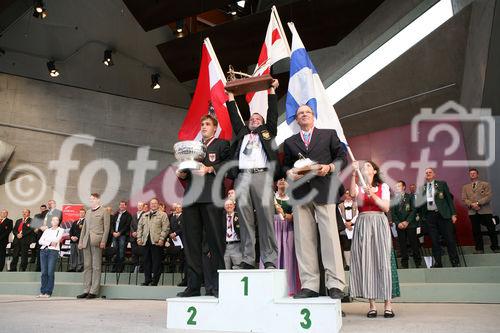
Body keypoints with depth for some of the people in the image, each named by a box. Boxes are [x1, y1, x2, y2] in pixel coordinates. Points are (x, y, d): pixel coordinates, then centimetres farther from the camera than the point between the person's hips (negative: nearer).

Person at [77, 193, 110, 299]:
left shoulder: (104, 211, 1)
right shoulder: (88, 212, 21)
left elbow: (106, 228, -5)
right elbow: (84, 228, 21)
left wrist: (103, 241, -14)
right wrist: (80, 241, 14)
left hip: (96, 242, -6)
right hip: (86, 242, 6)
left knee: (96, 267, -3)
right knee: (87, 266, 8)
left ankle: (94, 291, 0)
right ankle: (86, 290, 13)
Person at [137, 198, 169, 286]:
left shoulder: (163, 215, 5)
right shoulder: (144, 215, 21)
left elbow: (165, 228, -4)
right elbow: (139, 227, 18)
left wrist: (161, 239, -14)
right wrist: (139, 238, 6)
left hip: (156, 241, -4)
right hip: (145, 241, 5)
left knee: (156, 261, -3)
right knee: (146, 261, 7)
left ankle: (155, 280, 3)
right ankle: (147, 279, 15)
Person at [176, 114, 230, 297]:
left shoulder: (222, 145, 13)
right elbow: (188, 170, 24)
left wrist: (210, 169, -16)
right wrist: (182, 174, 2)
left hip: (211, 196, -5)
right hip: (191, 196, 5)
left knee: (215, 239, -6)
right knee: (191, 241, 2)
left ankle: (218, 285, -1)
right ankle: (193, 285, 7)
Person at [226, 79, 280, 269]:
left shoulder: (267, 131, 27)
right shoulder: (242, 133, 30)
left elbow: (273, 113, 22)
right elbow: (234, 117, 31)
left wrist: (272, 91, 24)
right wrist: (231, 96, 34)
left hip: (263, 175, -2)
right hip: (242, 176, 2)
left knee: (266, 216, -12)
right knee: (245, 218, -7)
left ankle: (270, 260, -12)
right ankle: (247, 260, -7)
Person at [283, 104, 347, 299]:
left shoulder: (329, 134, 16)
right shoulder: (290, 142, 21)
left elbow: (342, 157, 10)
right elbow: (286, 165, 16)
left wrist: (329, 167, -8)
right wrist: (290, 173, -5)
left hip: (324, 190, -2)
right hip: (300, 193, 2)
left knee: (330, 237, -8)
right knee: (304, 239, -1)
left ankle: (335, 285, -5)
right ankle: (309, 285, 4)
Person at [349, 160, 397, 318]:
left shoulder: (383, 186, 10)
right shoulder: (359, 186, 12)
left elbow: (386, 207, -1)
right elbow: (353, 193, -12)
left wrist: (373, 195, -13)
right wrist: (354, 173, -15)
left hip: (379, 223, -1)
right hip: (363, 224, 1)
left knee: (382, 260, -5)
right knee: (365, 262, -2)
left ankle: (387, 304, 0)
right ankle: (372, 305, 2)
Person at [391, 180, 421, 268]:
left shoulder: (410, 197, 7)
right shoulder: (394, 199, 13)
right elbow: (392, 213, 8)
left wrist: (407, 221, -9)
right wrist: (398, 223, -6)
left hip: (410, 224, -2)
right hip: (400, 225, 2)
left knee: (414, 243, -3)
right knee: (402, 245, -1)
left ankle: (418, 263, 4)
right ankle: (404, 264, 3)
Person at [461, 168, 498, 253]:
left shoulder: (485, 184, 10)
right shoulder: (465, 187, 17)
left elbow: (488, 197, -3)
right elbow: (464, 199, 6)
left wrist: (478, 203, -15)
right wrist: (471, 204, -13)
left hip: (485, 211, -2)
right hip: (472, 212, 2)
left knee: (491, 230, 0)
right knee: (476, 231, 2)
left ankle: (495, 247, 13)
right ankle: (479, 249, 10)